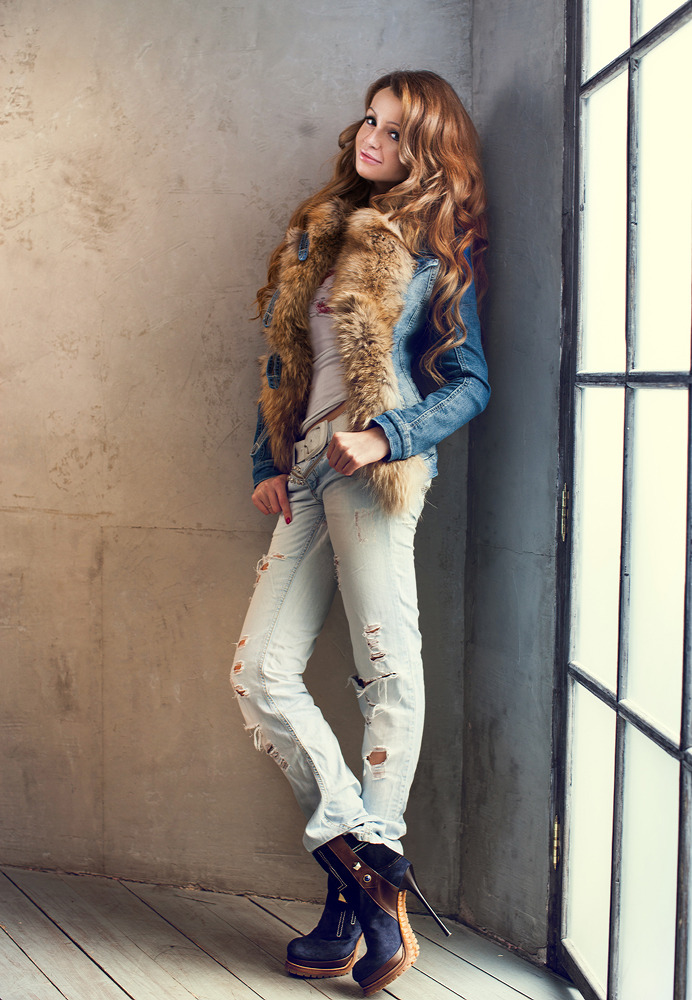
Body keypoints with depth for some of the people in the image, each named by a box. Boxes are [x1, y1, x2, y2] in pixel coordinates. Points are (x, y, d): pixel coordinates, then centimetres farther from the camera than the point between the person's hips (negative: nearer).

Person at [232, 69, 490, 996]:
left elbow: (470, 384, 0)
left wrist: (384, 438, -14)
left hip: (373, 471, -6)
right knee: (261, 671, -2)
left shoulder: (436, 252, 6)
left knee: (389, 669, -9)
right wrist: (268, 463, 11)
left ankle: (361, 878, -1)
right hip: (307, 476, 7)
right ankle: (367, 859, 1)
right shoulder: (319, 236, 22)